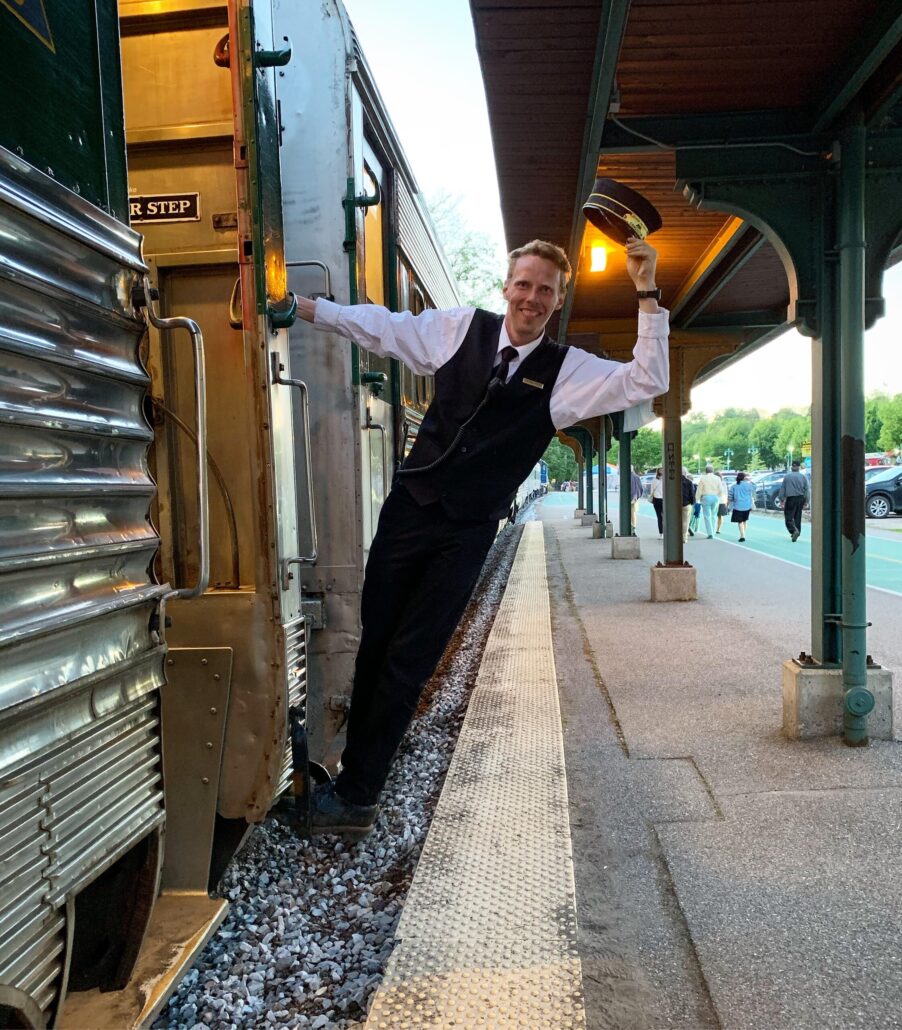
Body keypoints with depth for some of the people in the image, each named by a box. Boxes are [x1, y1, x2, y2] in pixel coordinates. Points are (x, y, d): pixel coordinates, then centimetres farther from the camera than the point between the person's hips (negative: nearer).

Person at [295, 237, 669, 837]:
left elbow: (648, 383, -10)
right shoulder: (461, 328, 3)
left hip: (467, 534, -2)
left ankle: (358, 797, 16)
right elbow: (381, 327, 9)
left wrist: (648, 295, -17)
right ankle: (357, 777, 29)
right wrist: (298, 305, 7)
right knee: (374, 646, 10)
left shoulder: (569, 371, -2)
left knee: (408, 664, 1)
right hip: (409, 508, 3)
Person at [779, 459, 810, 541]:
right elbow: (806, 489, 3)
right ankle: (796, 533, 18)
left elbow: (782, 488, -2)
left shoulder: (787, 476, -3)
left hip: (790, 499, -4)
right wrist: (806, 501, 7)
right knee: (797, 517, 14)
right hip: (800, 498, 4)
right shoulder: (803, 476, 3)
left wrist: (782, 499, 5)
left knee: (788, 517, -4)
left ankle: (794, 530, -27)